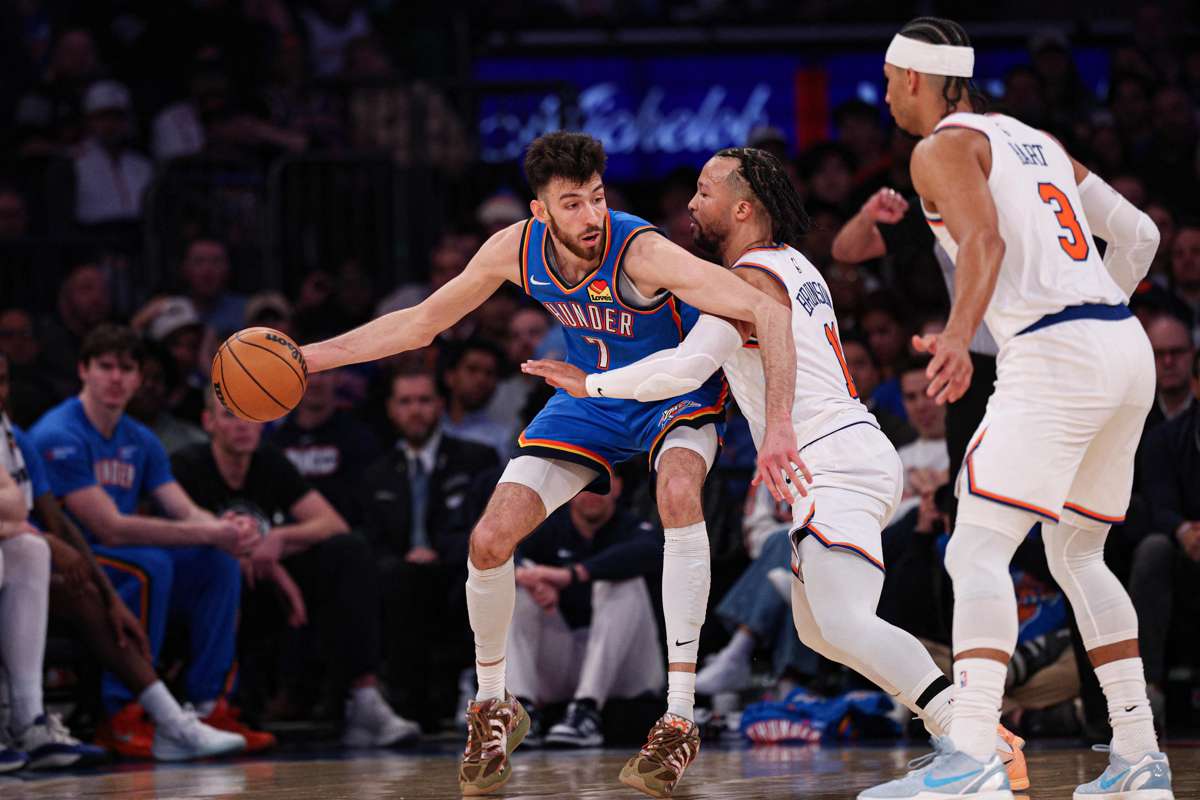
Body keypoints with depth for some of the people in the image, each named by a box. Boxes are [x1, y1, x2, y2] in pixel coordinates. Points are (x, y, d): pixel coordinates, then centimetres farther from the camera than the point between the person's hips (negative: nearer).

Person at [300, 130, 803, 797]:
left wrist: (778, 428, -52)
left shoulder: (642, 252, -35)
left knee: (679, 493, -37)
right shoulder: (516, 250, -19)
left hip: (677, 392, -5)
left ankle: (680, 716, -33)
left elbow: (768, 313, -41)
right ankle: (493, 707, 18)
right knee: (489, 541, -8)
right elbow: (420, 323, -2)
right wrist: (310, 356, -6)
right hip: (591, 399, 5)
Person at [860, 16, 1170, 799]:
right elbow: (1138, 233, 22)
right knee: (1077, 554, 20)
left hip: (1053, 355, -8)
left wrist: (958, 337, -33)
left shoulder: (943, 148, 0)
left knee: (978, 553, -11)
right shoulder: (1035, 140, 24)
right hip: (1128, 350, 8)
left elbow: (986, 240, -19)